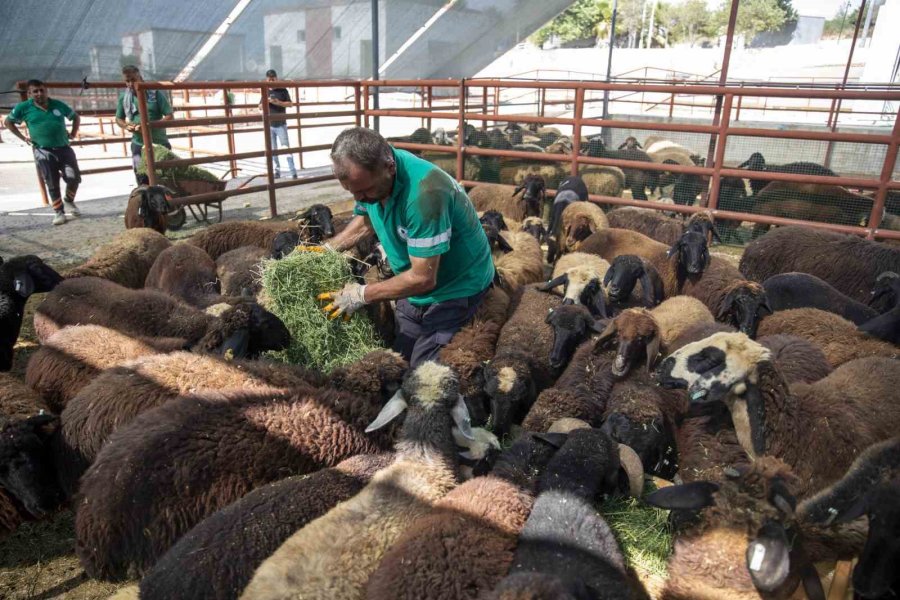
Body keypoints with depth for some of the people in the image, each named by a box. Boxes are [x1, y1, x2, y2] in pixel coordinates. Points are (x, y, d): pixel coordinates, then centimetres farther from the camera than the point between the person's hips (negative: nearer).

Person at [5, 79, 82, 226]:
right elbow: (8, 122, 13)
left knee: (74, 178, -5)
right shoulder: (23, 108, 0)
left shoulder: (59, 105, 4)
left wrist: (73, 134, 8)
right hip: (43, 151, -2)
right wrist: (23, 138, 5)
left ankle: (69, 201, 23)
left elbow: (76, 117, 20)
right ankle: (59, 212, 10)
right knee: (52, 184, -2)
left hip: (64, 148, 2)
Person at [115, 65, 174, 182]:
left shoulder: (155, 93, -8)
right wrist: (126, 126, -10)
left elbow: (169, 116, -10)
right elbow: (119, 119, 14)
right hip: (138, 145, 3)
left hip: (159, 143, -2)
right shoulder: (124, 97, 2)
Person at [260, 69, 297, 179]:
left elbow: (290, 104, -1)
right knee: (273, 150, 6)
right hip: (269, 125, 4)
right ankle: (277, 171, 13)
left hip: (281, 124, -4)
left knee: (286, 147, -9)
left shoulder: (282, 90, 2)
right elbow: (260, 107, 11)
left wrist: (279, 102, -17)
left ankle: (293, 172, -10)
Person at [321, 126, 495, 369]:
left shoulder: (423, 191, -36)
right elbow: (365, 220, 11)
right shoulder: (368, 173, -11)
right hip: (414, 284, 7)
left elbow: (423, 278, -30)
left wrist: (362, 294, -20)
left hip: (455, 288, -7)